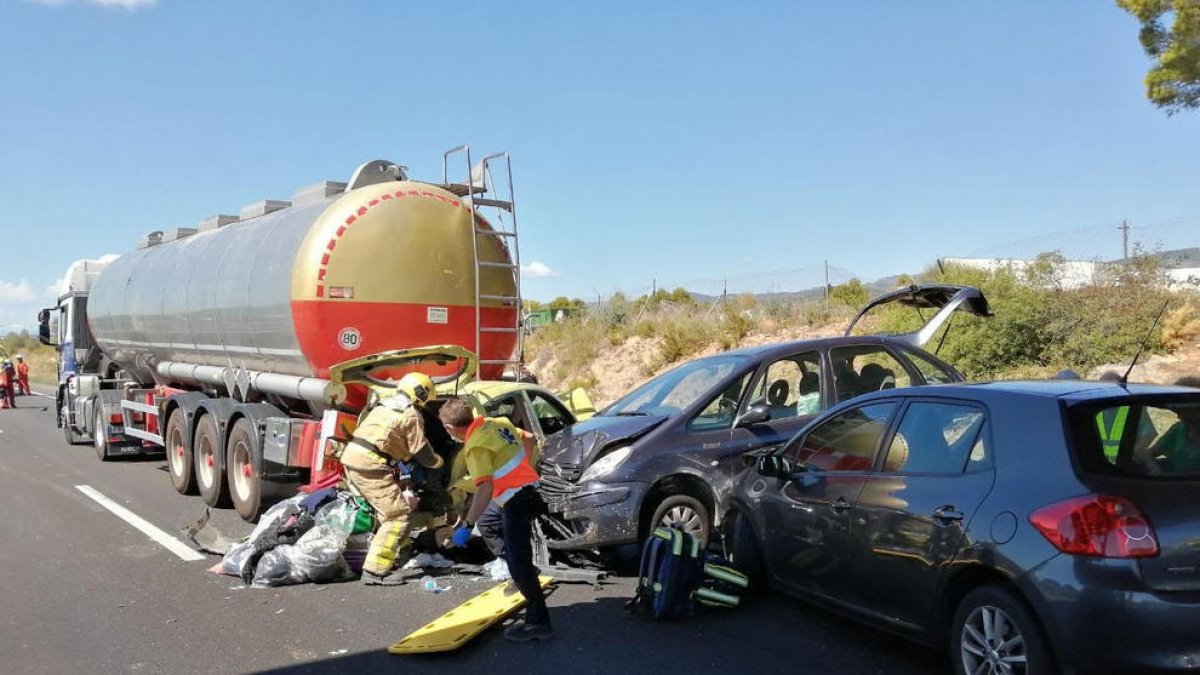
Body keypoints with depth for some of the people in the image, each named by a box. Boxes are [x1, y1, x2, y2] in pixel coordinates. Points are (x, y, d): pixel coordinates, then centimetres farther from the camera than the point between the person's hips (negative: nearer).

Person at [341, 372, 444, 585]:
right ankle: (375, 570, -13)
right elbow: (424, 455, -1)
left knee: (389, 509, 24)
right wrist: (439, 461, 22)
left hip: (352, 457, 9)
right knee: (399, 515, -8)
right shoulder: (412, 416, -3)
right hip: (370, 464, -9)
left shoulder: (384, 406, 22)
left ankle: (398, 548, 34)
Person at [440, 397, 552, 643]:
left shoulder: (476, 447, -20)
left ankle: (538, 622, -9)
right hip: (529, 491, 10)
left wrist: (467, 525, -27)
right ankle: (524, 578, 50)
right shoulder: (498, 423, 5)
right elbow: (529, 440, 20)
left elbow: (485, 488, -30)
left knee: (518, 563, -9)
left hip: (517, 503, -10)